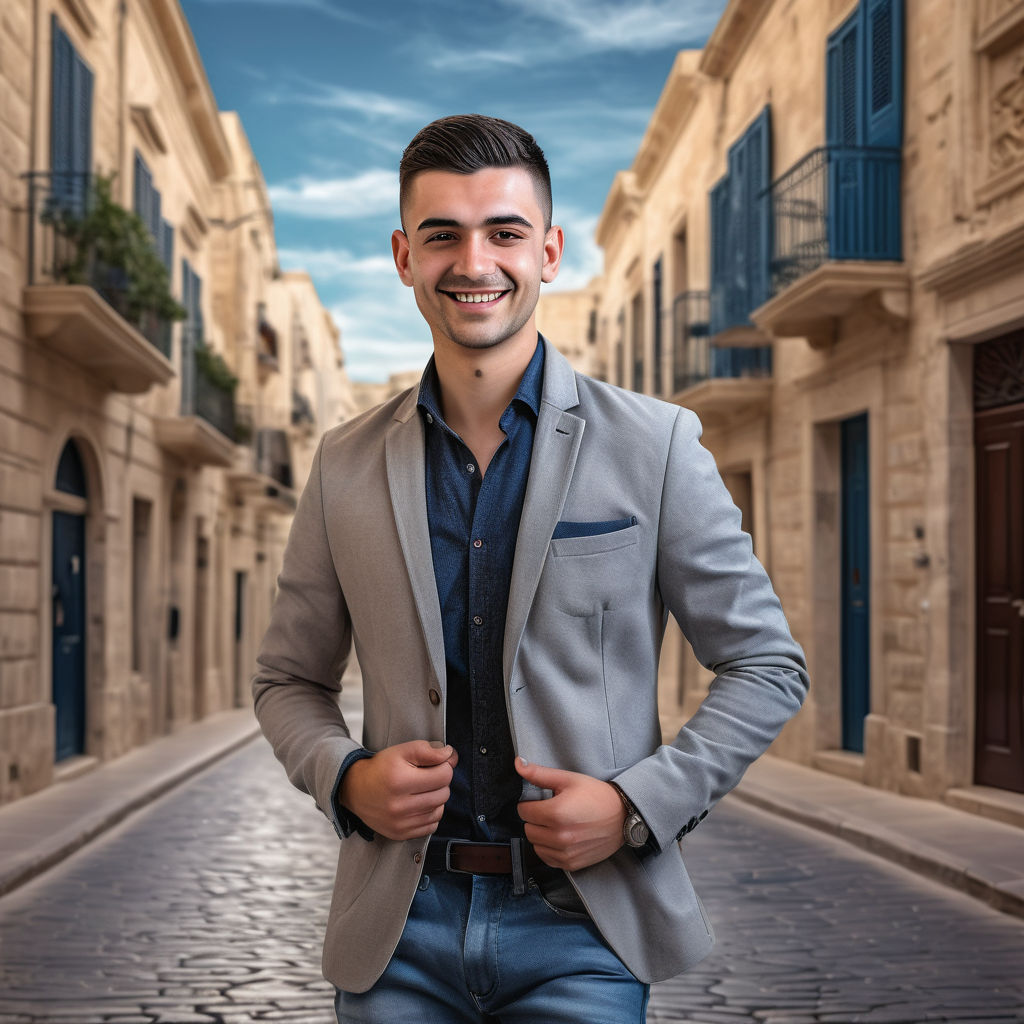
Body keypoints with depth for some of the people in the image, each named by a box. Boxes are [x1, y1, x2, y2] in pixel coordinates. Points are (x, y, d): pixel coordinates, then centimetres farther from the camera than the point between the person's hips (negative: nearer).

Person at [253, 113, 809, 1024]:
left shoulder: (655, 447, -3)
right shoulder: (346, 466, 4)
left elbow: (767, 667, 1)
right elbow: (289, 679, 13)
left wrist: (639, 805, -11)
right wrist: (344, 778, -7)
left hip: (582, 927, -2)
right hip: (398, 926, 2)